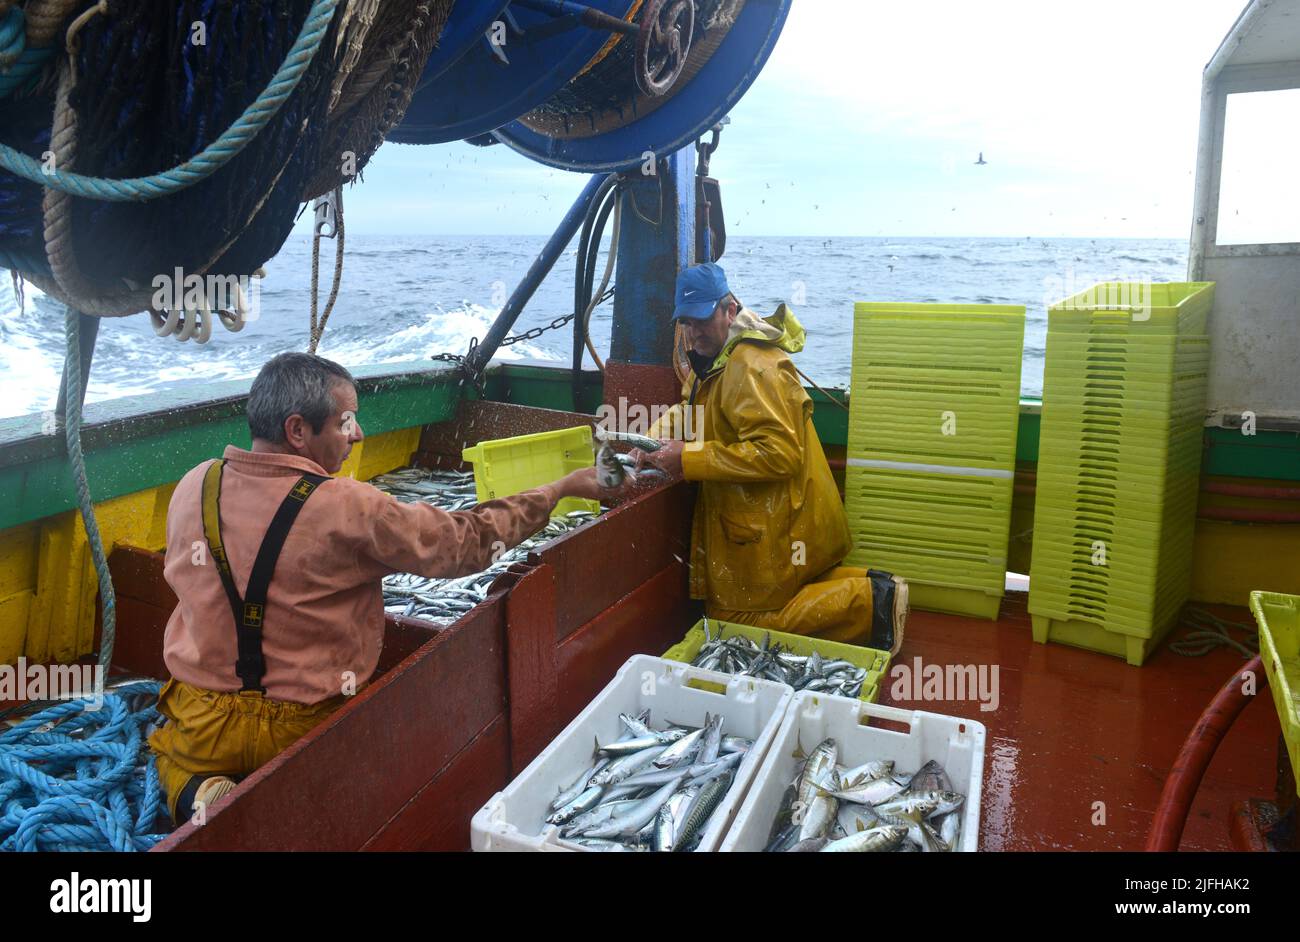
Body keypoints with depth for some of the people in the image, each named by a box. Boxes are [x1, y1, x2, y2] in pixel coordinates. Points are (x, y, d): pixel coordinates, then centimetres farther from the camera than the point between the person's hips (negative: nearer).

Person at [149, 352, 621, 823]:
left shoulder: (193, 487, -10)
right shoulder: (350, 510, -24)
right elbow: (468, 541, -14)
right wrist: (563, 488, -3)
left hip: (200, 728, 3)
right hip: (299, 728, -3)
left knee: (171, 754, 37)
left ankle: (198, 791, 3)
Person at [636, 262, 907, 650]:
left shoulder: (752, 367, -23)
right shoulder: (711, 357, 10)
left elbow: (778, 453, -30)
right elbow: (688, 411, 20)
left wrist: (690, 458, -28)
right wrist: (655, 440, -3)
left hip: (772, 527, -11)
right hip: (759, 518, 11)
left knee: (734, 620, -2)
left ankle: (869, 601, -3)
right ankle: (869, 588, 14)